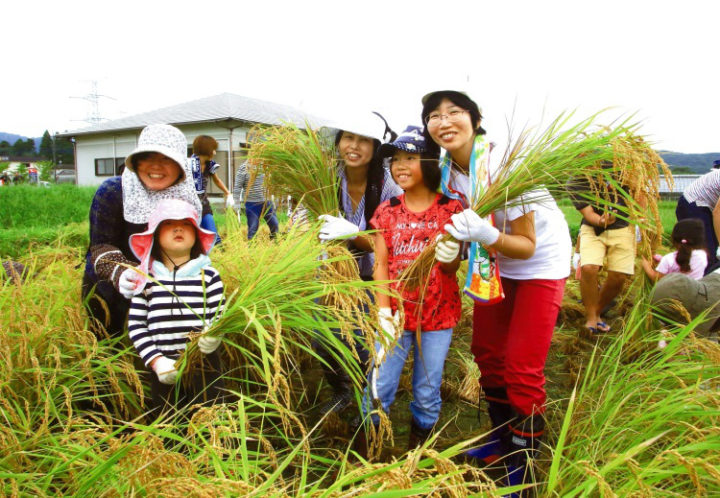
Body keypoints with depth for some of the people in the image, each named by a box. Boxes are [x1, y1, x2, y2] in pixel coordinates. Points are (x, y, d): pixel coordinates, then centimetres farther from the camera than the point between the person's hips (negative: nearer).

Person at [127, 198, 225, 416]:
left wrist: (215, 335, -24)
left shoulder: (208, 275, -1)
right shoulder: (147, 278, 1)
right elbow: (135, 325, 0)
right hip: (164, 369, 2)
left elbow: (220, 316, -2)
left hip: (205, 365, -1)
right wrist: (156, 361, -9)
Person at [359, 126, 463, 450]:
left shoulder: (450, 210, -4)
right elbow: (381, 265, 0)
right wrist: (384, 312, -10)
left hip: (437, 316, -1)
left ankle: (417, 450, 34)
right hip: (397, 315, 1)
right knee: (378, 390, 2)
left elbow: (452, 269, -3)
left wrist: (449, 256, -27)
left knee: (427, 395, 11)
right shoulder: (387, 212, 2)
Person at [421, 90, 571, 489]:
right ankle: (502, 438, 35)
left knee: (522, 368, -5)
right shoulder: (447, 168, -10)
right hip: (494, 263, 6)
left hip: (541, 262, -6)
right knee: (487, 352, 12)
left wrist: (486, 235, -42)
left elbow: (527, 245, -26)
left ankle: (521, 466, 17)